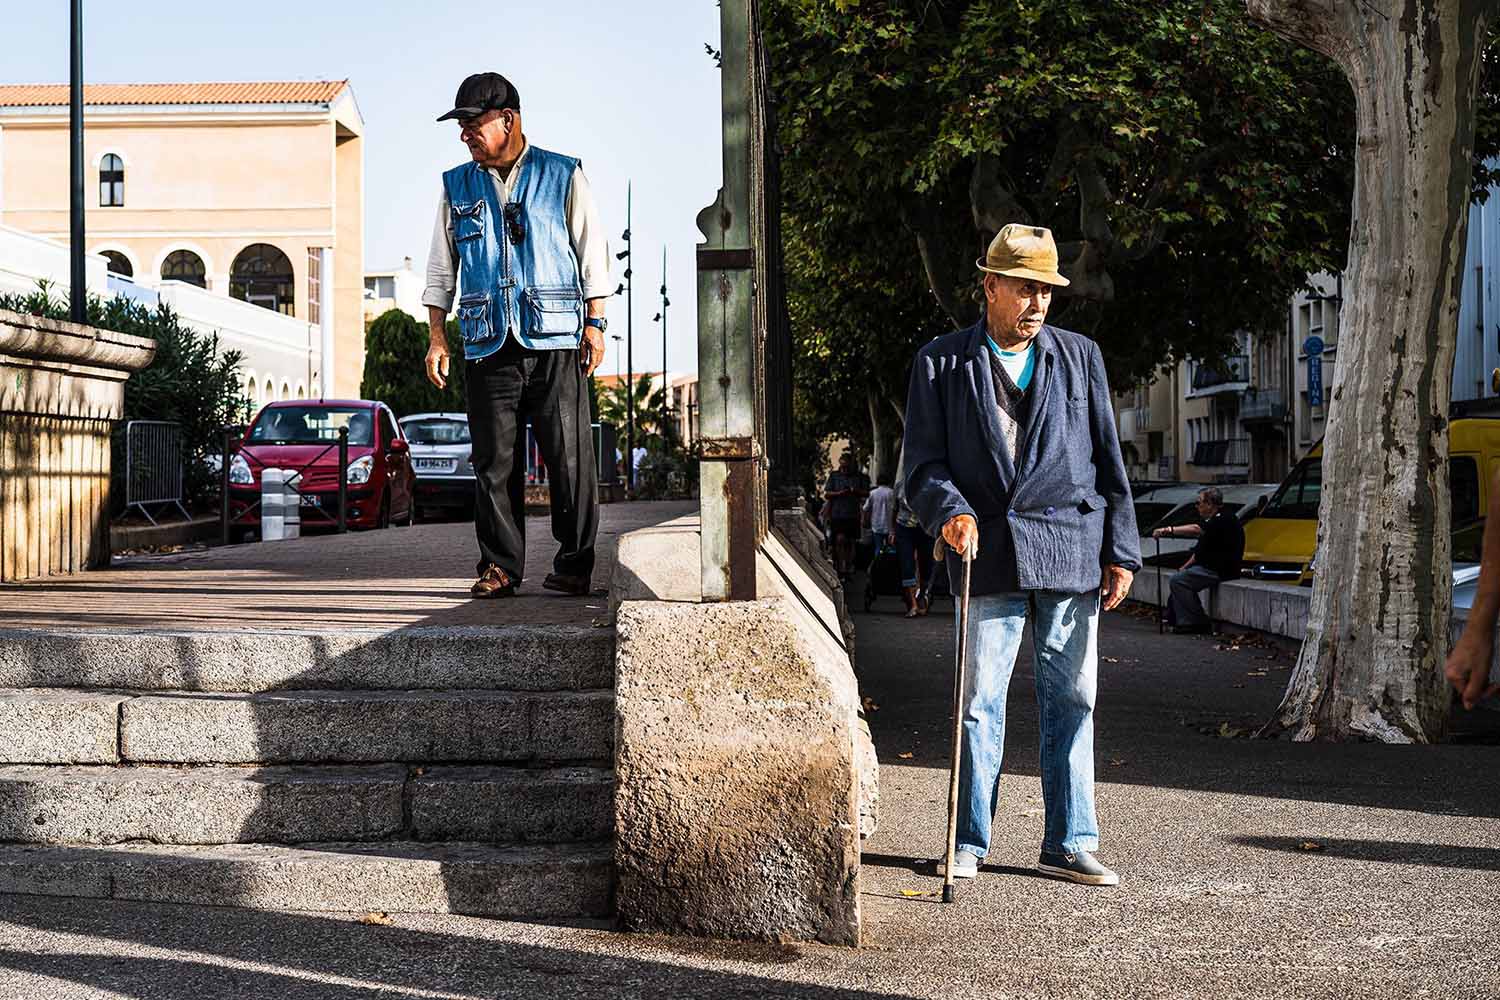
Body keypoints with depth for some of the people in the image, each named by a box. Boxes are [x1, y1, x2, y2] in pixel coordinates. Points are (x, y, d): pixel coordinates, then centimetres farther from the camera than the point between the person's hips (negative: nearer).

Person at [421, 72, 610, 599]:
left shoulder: (563, 176, 7)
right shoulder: (457, 186, 15)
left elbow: (592, 253, 8)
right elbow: (441, 268, 18)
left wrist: (595, 324, 1)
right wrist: (437, 338, 10)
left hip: (555, 339, -2)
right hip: (488, 343, 3)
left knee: (569, 456, -4)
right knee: (495, 460, 0)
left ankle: (575, 565, 4)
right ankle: (499, 566, 6)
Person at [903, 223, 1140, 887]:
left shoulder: (1080, 357, 13)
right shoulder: (940, 364, 6)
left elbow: (1108, 460, 13)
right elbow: (923, 462, 3)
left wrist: (1119, 551, 8)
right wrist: (950, 511, -17)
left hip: (1071, 551, 2)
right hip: (989, 554, -2)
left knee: (1070, 698, 4)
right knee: (979, 699, -1)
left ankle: (1068, 844, 12)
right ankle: (969, 844, 10)